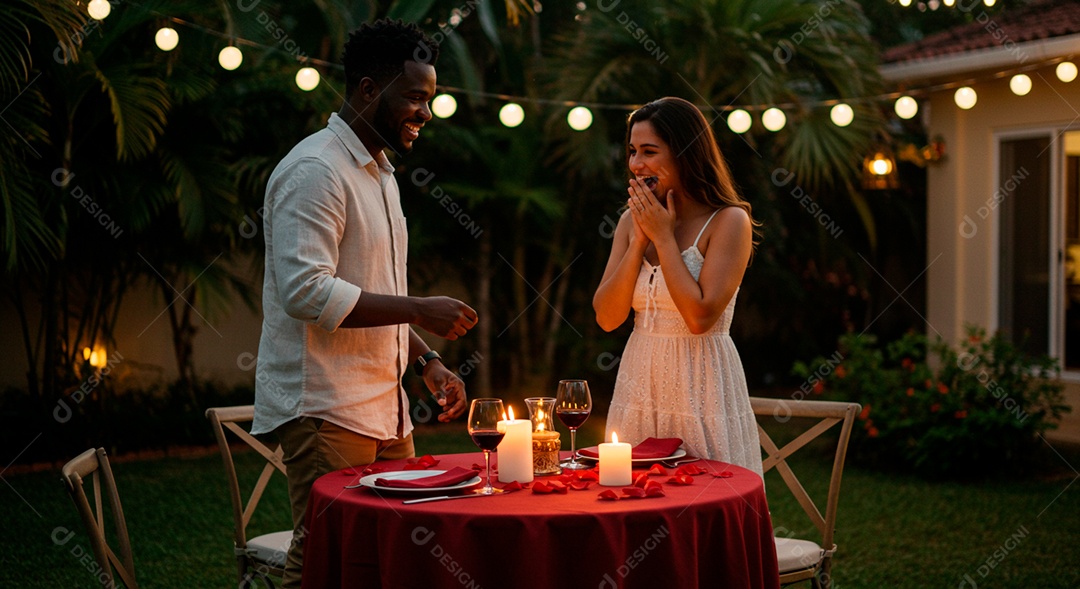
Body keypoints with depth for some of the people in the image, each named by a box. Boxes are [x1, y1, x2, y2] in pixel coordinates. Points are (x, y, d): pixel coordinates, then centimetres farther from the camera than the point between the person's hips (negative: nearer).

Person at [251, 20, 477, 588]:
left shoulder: (379, 173, 19)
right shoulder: (315, 169, -12)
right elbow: (306, 292, -22)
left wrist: (426, 360, 13)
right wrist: (419, 310, -19)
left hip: (385, 410, 9)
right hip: (324, 409, -9)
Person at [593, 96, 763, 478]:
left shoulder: (729, 221, -9)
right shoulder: (631, 220, 8)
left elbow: (700, 316, -20)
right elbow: (607, 317, 1)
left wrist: (663, 237, -12)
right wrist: (640, 240, -7)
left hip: (701, 387, -5)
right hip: (640, 382, 5)